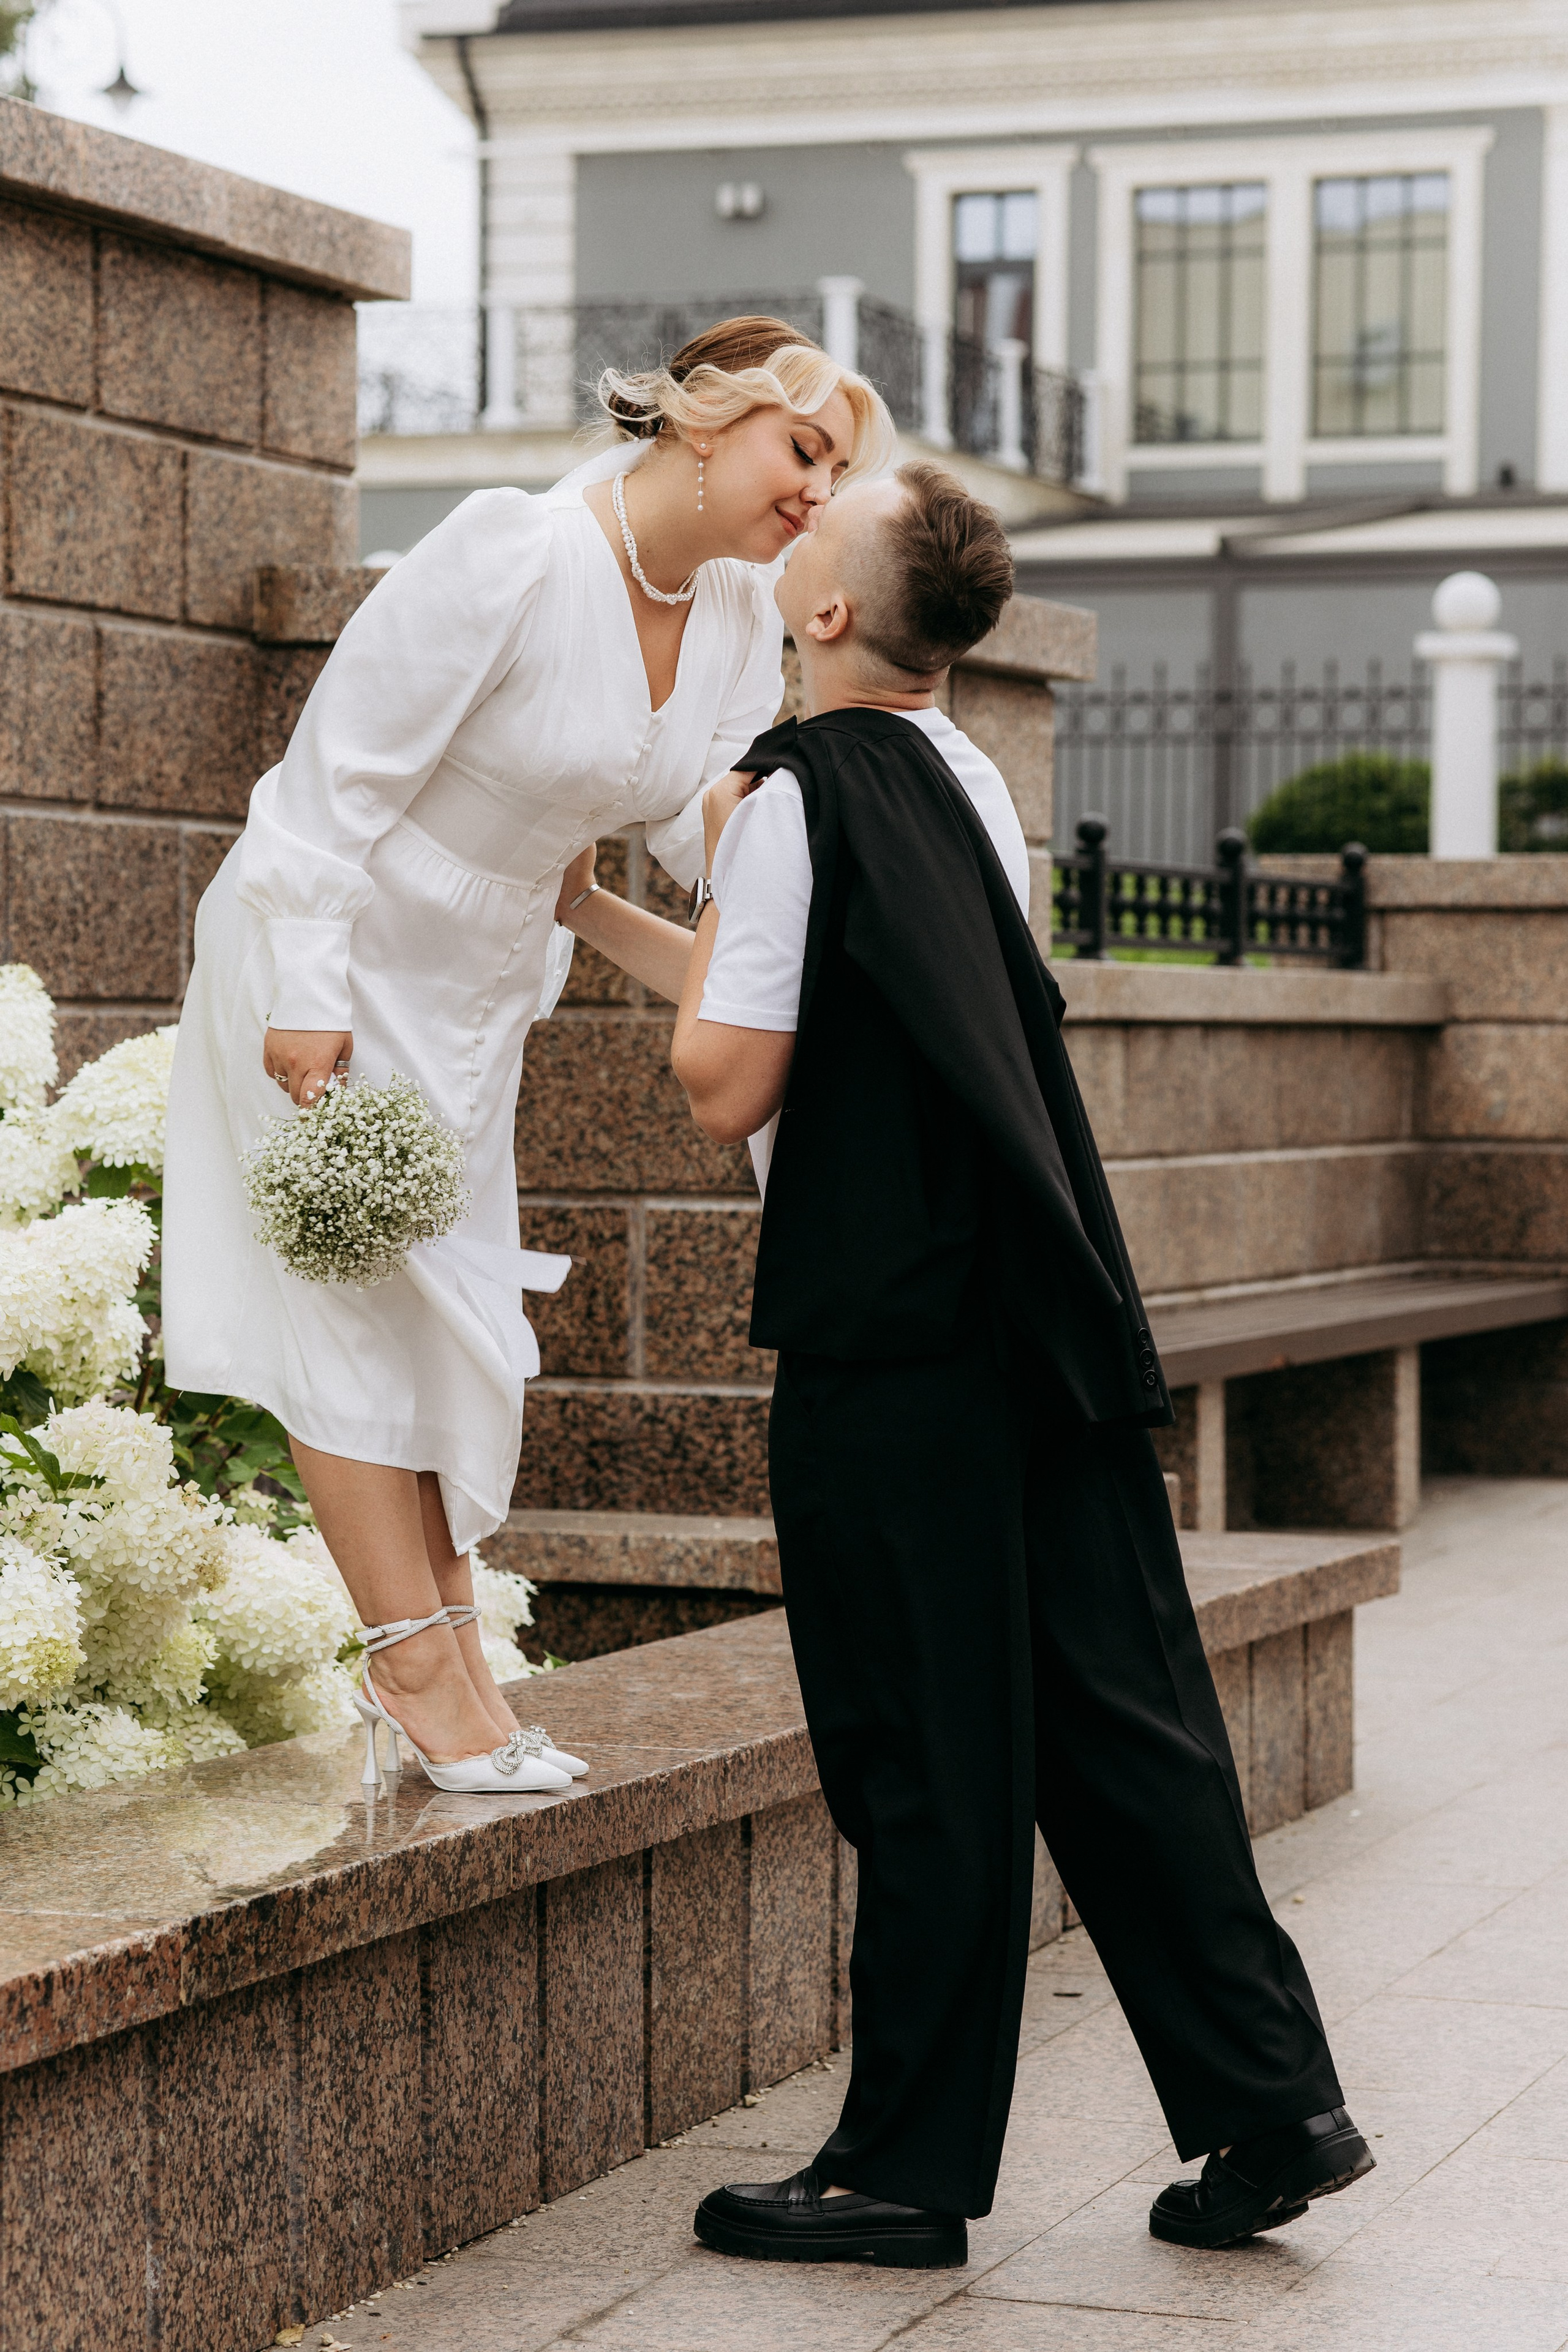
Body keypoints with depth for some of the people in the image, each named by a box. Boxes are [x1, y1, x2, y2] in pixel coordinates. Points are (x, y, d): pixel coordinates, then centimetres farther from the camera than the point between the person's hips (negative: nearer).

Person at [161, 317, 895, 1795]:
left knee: (458, 1312, 9)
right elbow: (345, 768, -23)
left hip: (475, 984, 8)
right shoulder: (514, 555, -25)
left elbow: (709, 821, -2)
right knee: (358, 1299, -6)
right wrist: (307, 1000, -23)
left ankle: (437, 1663, 16)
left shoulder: (740, 617, -2)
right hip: (324, 957, -8)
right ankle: (422, 1668, -1)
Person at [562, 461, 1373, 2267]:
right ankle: (1270, 2103, 11)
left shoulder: (800, 793, -11)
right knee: (1116, 1717, 10)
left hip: (888, 1341, -7)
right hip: (1039, 1315, 7)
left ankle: (908, 2173, 9)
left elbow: (728, 1088, -12)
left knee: (926, 1763, 0)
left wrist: (712, 889, 2)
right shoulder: (973, 783, 14)